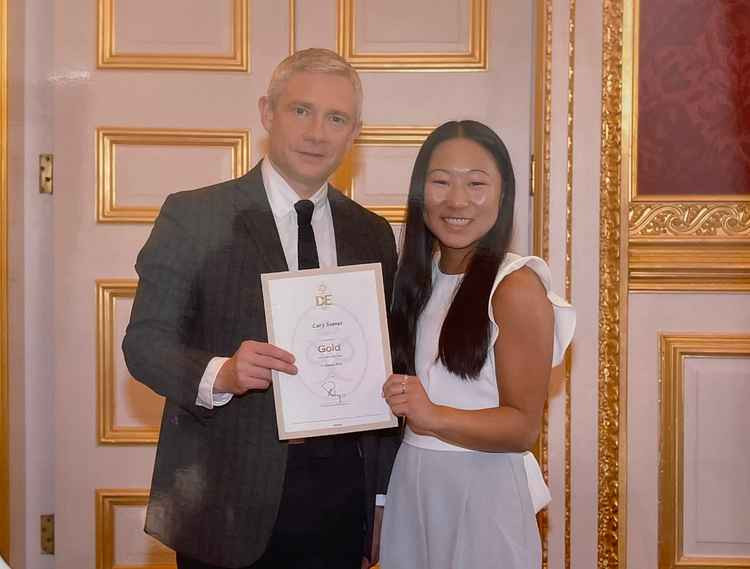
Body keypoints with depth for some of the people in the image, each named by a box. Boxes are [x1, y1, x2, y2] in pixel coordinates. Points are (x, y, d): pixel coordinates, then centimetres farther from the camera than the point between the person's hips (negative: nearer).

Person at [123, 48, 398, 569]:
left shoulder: (374, 233, 8)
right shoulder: (193, 216, -5)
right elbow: (144, 340, -7)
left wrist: (384, 496, 7)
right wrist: (220, 374, -26)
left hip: (342, 495, 3)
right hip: (229, 498, -3)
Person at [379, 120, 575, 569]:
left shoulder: (516, 287, -14)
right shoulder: (420, 276, 6)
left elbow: (524, 427, -16)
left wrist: (433, 417, -30)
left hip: (482, 490, -6)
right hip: (410, 485, 6)